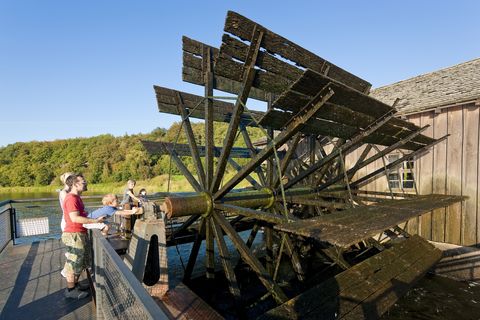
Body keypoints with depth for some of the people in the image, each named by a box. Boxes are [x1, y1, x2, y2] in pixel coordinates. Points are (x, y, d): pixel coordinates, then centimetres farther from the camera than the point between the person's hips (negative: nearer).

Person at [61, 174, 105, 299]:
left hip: (80, 234, 10)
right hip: (74, 235, -10)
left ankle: (75, 284, 35)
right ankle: (70, 290, 19)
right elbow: (75, 218, -27)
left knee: (81, 262, 20)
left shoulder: (76, 197, 12)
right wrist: (94, 221, -22)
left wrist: (93, 220, 12)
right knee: (74, 263, 4)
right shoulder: (71, 198, -20)